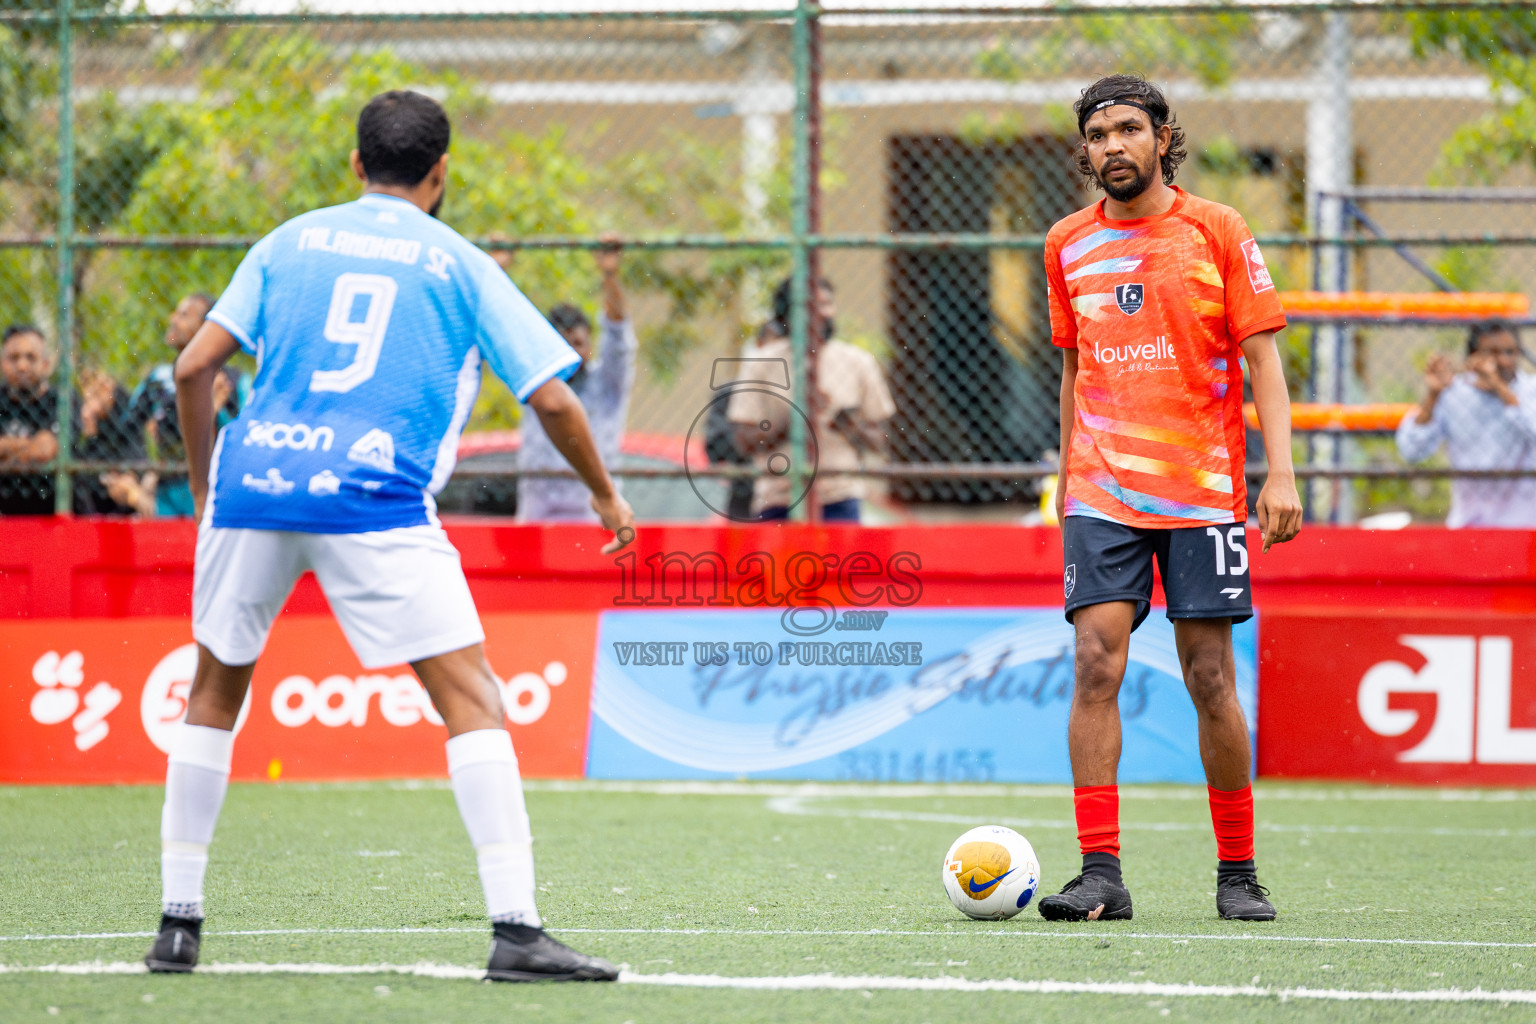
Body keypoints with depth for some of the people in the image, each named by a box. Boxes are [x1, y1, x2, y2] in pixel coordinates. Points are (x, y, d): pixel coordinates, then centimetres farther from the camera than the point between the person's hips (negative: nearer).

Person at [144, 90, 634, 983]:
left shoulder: (291, 241, 17)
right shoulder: (459, 264, 11)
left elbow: (196, 366, 10)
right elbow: (553, 400, 6)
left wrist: (205, 486, 22)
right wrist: (605, 495, 22)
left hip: (253, 478, 3)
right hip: (373, 498, -3)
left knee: (215, 689, 22)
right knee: (471, 698, -3)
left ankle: (180, 923, 23)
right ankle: (516, 930, -15)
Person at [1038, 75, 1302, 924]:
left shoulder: (1216, 232, 0)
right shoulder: (1068, 245, 9)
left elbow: (1261, 358, -1)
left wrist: (1281, 472, -10)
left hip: (1202, 492, -2)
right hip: (1101, 494, 2)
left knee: (1211, 682, -1)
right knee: (1096, 667, -11)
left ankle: (1238, 875, 12)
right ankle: (1100, 875, -12)